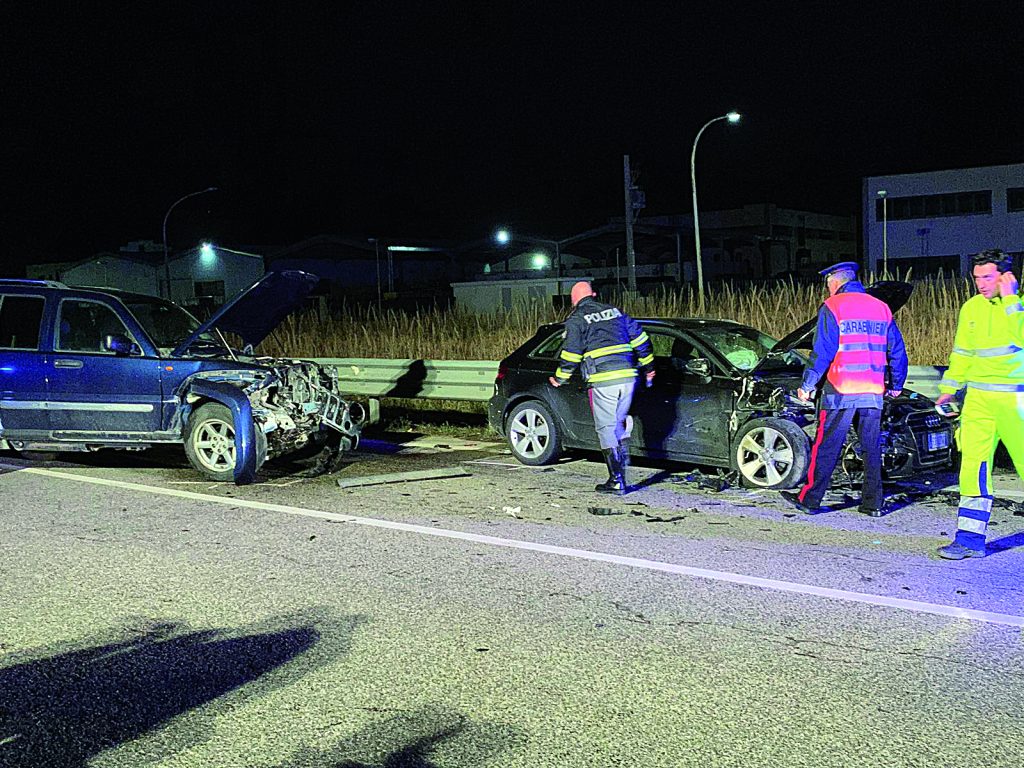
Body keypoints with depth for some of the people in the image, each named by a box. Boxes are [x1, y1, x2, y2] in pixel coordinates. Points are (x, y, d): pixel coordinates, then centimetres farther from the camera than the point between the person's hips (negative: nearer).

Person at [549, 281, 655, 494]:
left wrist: (559, 378, 12)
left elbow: (570, 354, -2)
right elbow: (640, 338, 19)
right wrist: (648, 367, 28)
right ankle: (621, 472, 18)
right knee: (620, 423, 20)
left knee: (606, 428, 0)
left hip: (602, 381, -5)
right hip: (628, 376, 5)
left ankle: (616, 481, -4)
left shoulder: (577, 319, 2)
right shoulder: (615, 311, 18)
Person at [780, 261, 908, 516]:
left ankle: (809, 500, 7)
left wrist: (807, 385, -3)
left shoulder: (832, 307, -4)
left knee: (826, 448, 1)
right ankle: (873, 503, 11)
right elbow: (897, 350, 17)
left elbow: (822, 352, -9)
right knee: (872, 448, 10)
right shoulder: (881, 307, 12)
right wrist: (897, 384, 28)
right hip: (873, 392, 5)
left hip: (840, 391, -5)